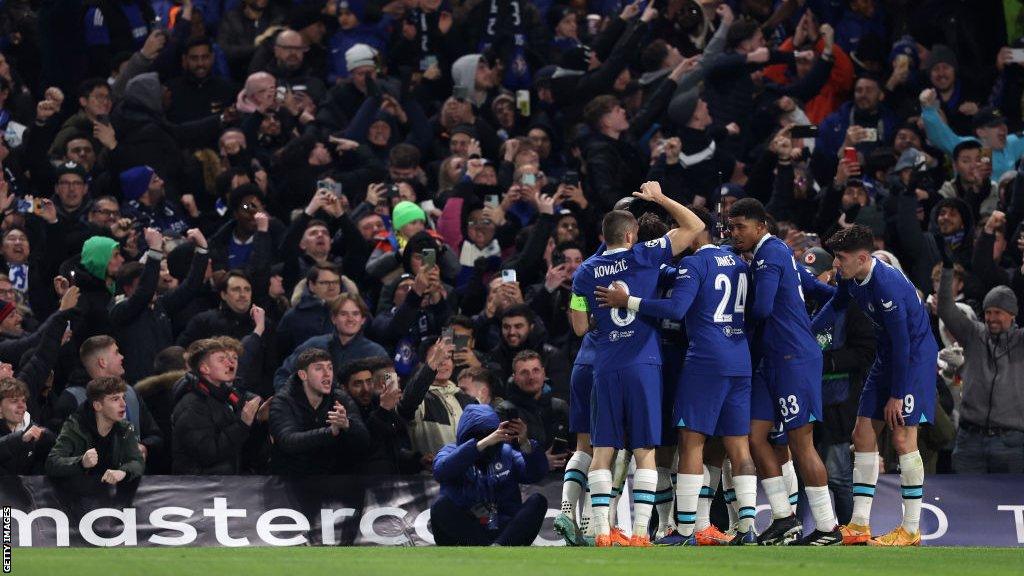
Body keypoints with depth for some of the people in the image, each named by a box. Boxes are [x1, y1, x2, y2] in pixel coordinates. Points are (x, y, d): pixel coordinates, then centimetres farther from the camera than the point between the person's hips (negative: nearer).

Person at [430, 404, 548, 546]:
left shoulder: (506, 452, 16)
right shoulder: (451, 451, 10)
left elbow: (537, 474, 1)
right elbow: (440, 471, -15)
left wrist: (525, 443, -18)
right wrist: (482, 444, -25)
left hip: (505, 531, 2)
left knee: (538, 501, -19)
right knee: (441, 506, -28)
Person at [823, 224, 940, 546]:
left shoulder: (887, 285, -27)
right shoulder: (852, 280, 0)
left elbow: (902, 342, -24)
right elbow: (836, 306, 24)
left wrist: (896, 395, -21)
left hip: (915, 359, -9)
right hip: (886, 359, 9)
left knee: (902, 437, -11)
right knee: (863, 435, 4)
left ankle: (911, 530, -4)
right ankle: (859, 525, 6)